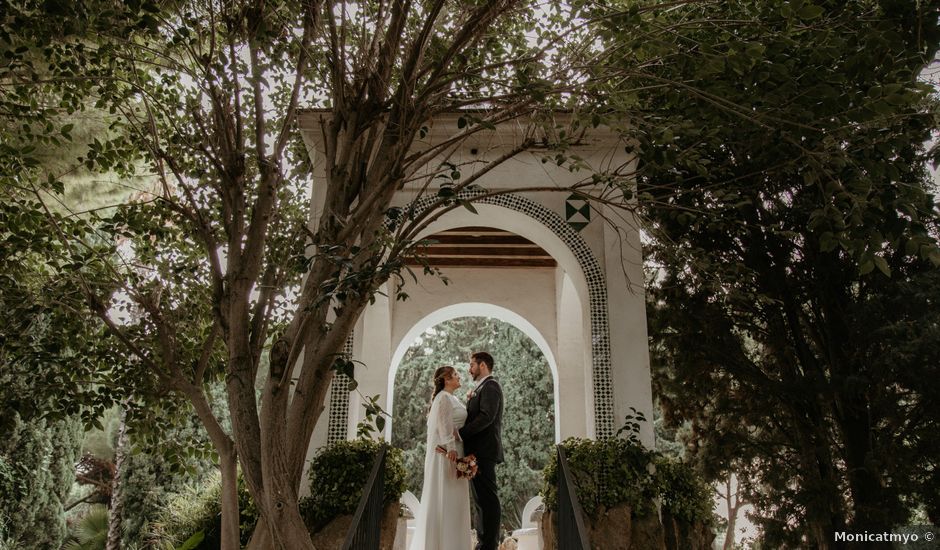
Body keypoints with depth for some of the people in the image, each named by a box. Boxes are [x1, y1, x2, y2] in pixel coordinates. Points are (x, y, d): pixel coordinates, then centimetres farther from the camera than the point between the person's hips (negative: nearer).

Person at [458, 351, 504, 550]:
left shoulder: (490, 387, -9)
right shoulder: (482, 388, 22)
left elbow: (486, 416, -22)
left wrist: (461, 433, -22)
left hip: (484, 451, -10)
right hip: (479, 451, 10)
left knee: (487, 498, -8)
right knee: (482, 499, 12)